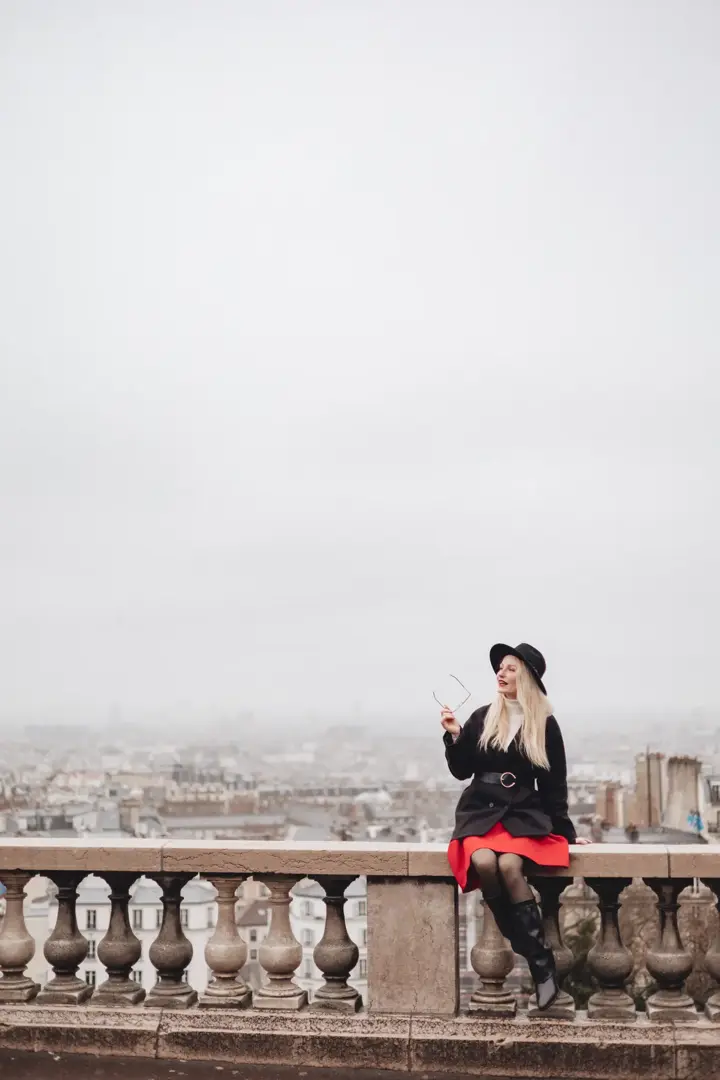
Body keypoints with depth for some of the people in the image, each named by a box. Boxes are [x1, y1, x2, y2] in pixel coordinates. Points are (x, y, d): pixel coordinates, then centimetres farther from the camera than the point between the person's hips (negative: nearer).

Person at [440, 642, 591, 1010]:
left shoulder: (545, 725, 3)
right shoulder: (482, 718, 7)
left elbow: (554, 784, 8)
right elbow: (461, 771, 8)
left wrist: (565, 830, 7)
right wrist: (454, 736, -7)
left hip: (524, 813, -2)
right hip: (480, 810, 2)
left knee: (509, 864, -34)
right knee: (483, 862, -32)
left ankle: (541, 966, -23)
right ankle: (540, 960, -20)